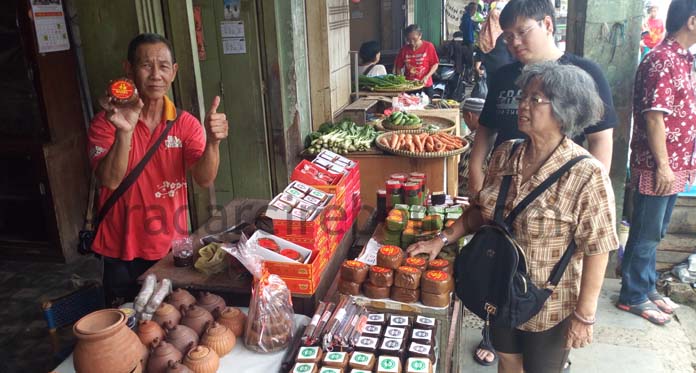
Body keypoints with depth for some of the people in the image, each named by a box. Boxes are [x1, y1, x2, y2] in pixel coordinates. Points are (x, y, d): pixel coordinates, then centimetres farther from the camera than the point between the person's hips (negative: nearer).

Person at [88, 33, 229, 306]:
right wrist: (124, 132, -35)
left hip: (173, 249, 2)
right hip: (124, 254, -1)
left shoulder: (185, 124, -2)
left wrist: (213, 141, -34)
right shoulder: (106, 122, -8)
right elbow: (110, 181, -20)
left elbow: (204, 179, -14)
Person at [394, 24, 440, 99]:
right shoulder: (404, 49, 2)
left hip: (425, 86, -1)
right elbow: (398, 67, 7)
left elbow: (435, 64, -2)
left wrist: (426, 77, -15)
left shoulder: (428, 46, -4)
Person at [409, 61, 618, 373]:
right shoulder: (504, 155, -6)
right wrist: (443, 239, -1)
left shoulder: (587, 175, -23)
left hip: (550, 308, -5)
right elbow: (481, 209, 7)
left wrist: (584, 315, -15)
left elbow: (597, 250, -19)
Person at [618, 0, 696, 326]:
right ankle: (633, 296, 17)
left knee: (654, 234, 19)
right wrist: (662, 166, -20)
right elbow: (653, 116, -22)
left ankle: (646, 287, 32)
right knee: (646, 235, 3)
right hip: (658, 168, -9)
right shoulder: (663, 61, -17)